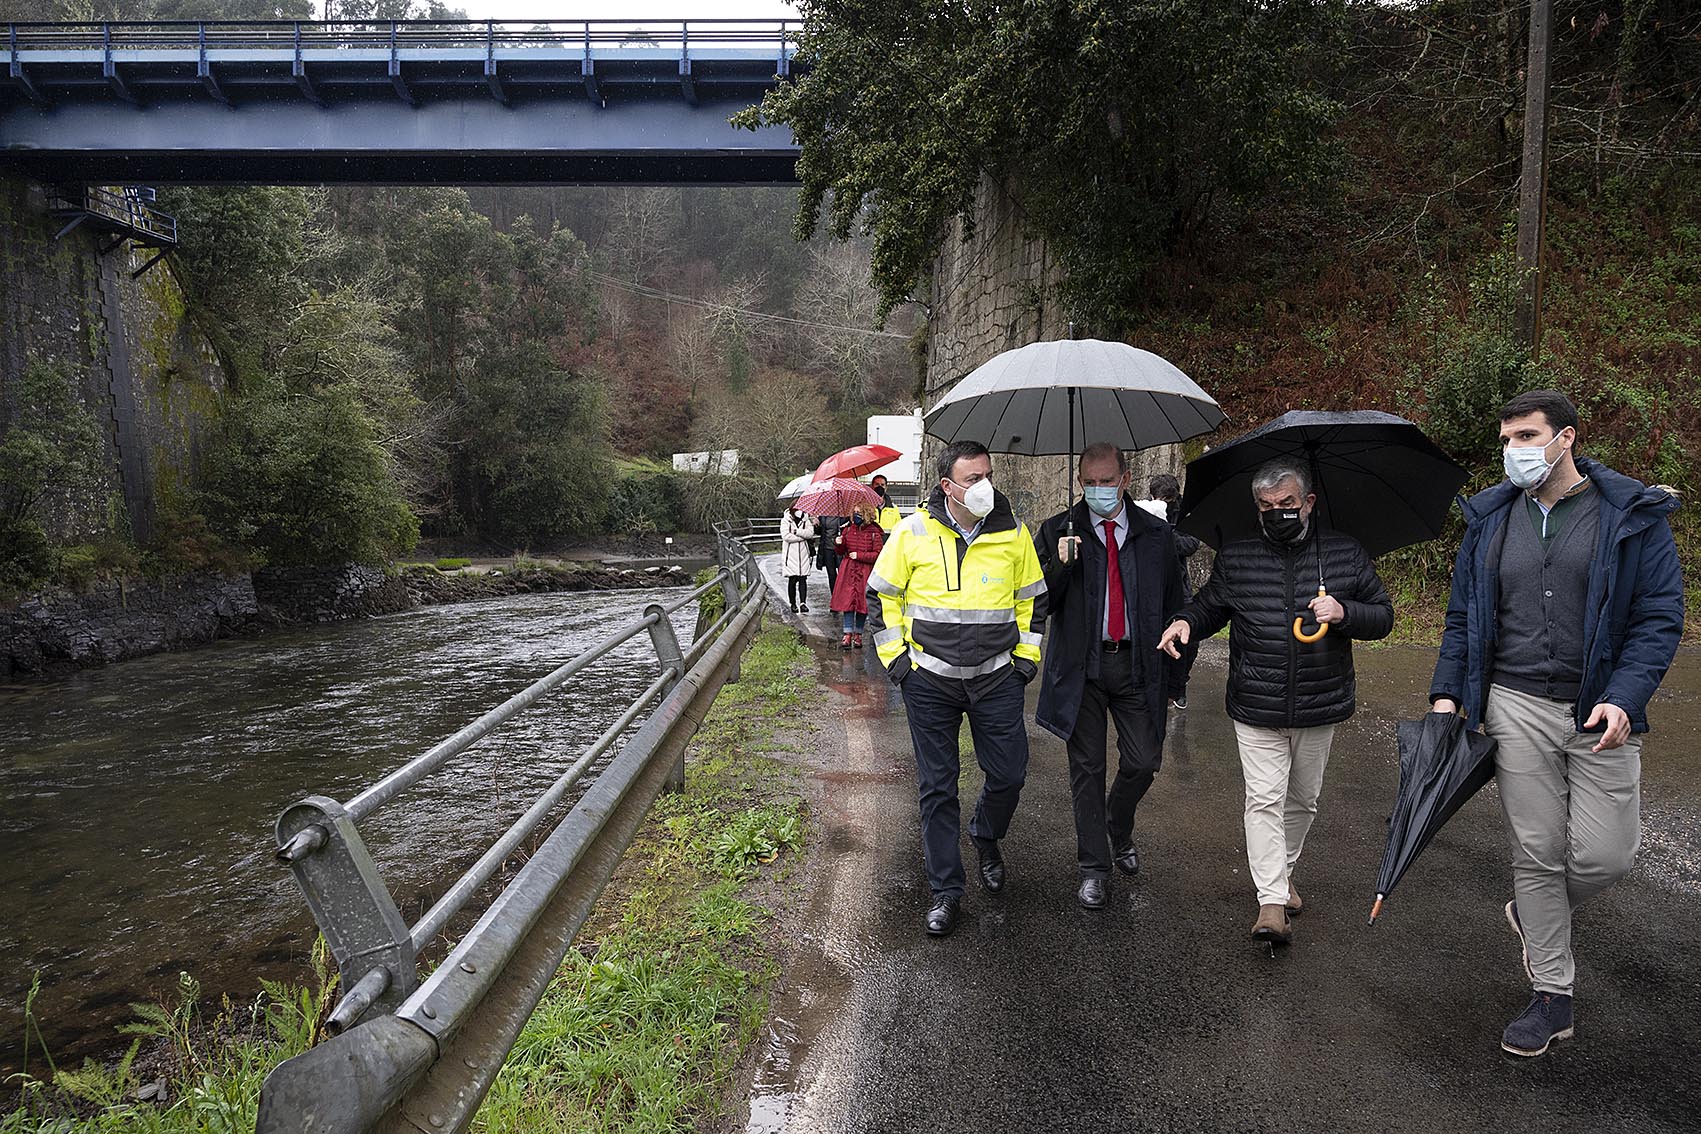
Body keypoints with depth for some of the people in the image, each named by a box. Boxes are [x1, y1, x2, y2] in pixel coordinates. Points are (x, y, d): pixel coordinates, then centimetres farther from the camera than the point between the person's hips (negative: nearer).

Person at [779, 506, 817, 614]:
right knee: (792, 580, 1)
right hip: (791, 554, -2)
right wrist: (803, 536, -9)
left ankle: (803, 603, -6)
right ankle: (793, 604, 10)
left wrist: (796, 531, -16)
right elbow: (786, 536, -13)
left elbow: (810, 533, -8)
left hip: (804, 554, 2)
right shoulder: (785, 521, 0)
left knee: (803, 579, -3)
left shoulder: (806, 520, 8)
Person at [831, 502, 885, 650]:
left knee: (862, 603, 3)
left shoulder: (874, 533, -4)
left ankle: (858, 635, 14)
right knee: (847, 601, -4)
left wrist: (859, 555, -13)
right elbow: (841, 552, 14)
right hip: (848, 572, 3)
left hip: (865, 572, -2)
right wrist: (840, 544, -8)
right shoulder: (848, 529, 8)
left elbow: (878, 554, -6)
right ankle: (848, 635, -2)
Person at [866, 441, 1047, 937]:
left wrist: (1026, 656, 7)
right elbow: (880, 594, 4)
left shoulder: (1013, 533, 0)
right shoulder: (913, 532, -6)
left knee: (1009, 774, 6)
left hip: (997, 678, 2)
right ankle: (945, 890, 19)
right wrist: (895, 657, -2)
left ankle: (986, 838, 39)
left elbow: (1033, 599, 13)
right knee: (937, 786, 5)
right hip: (929, 679, -1)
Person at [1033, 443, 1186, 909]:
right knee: (1087, 769, 5)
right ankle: (1094, 866, 19)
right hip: (1081, 667, -1)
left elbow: (1174, 605, 12)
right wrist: (1060, 566, -20)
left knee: (1143, 762, 2)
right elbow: (1040, 603, -2)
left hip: (1137, 665, 1)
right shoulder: (1056, 531, 1)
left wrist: (1174, 669, 8)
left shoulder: (1157, 535, 6)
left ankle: (1119, 833, 33)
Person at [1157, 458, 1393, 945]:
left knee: (1303, 799, 17)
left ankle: (1284, 871, 38)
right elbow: (1209, 605, 14)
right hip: (1255, 708, -1)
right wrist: (1186, 622, -8)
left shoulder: (1346, 553, 1)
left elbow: (1382, 616, 5)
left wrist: (1344, 612, -16)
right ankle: (1271, 902, -4)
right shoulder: (1235, 558, 1)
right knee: (1264, 800, -7)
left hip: (1319, 707, 2)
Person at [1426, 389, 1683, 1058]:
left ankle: (1533, 915, 29)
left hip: (1601, 713, -1)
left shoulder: (1634, 516, -1)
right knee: (1536, 853, 4)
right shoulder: (1489, 520, 9)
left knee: (1605, 854, -4)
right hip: (1516, 708, 2)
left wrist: (1623, 698, -16)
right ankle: (1552, 996, 18)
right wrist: (1447, 692, 3)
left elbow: (1660, 616, -4)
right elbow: (1462, 617, 13)